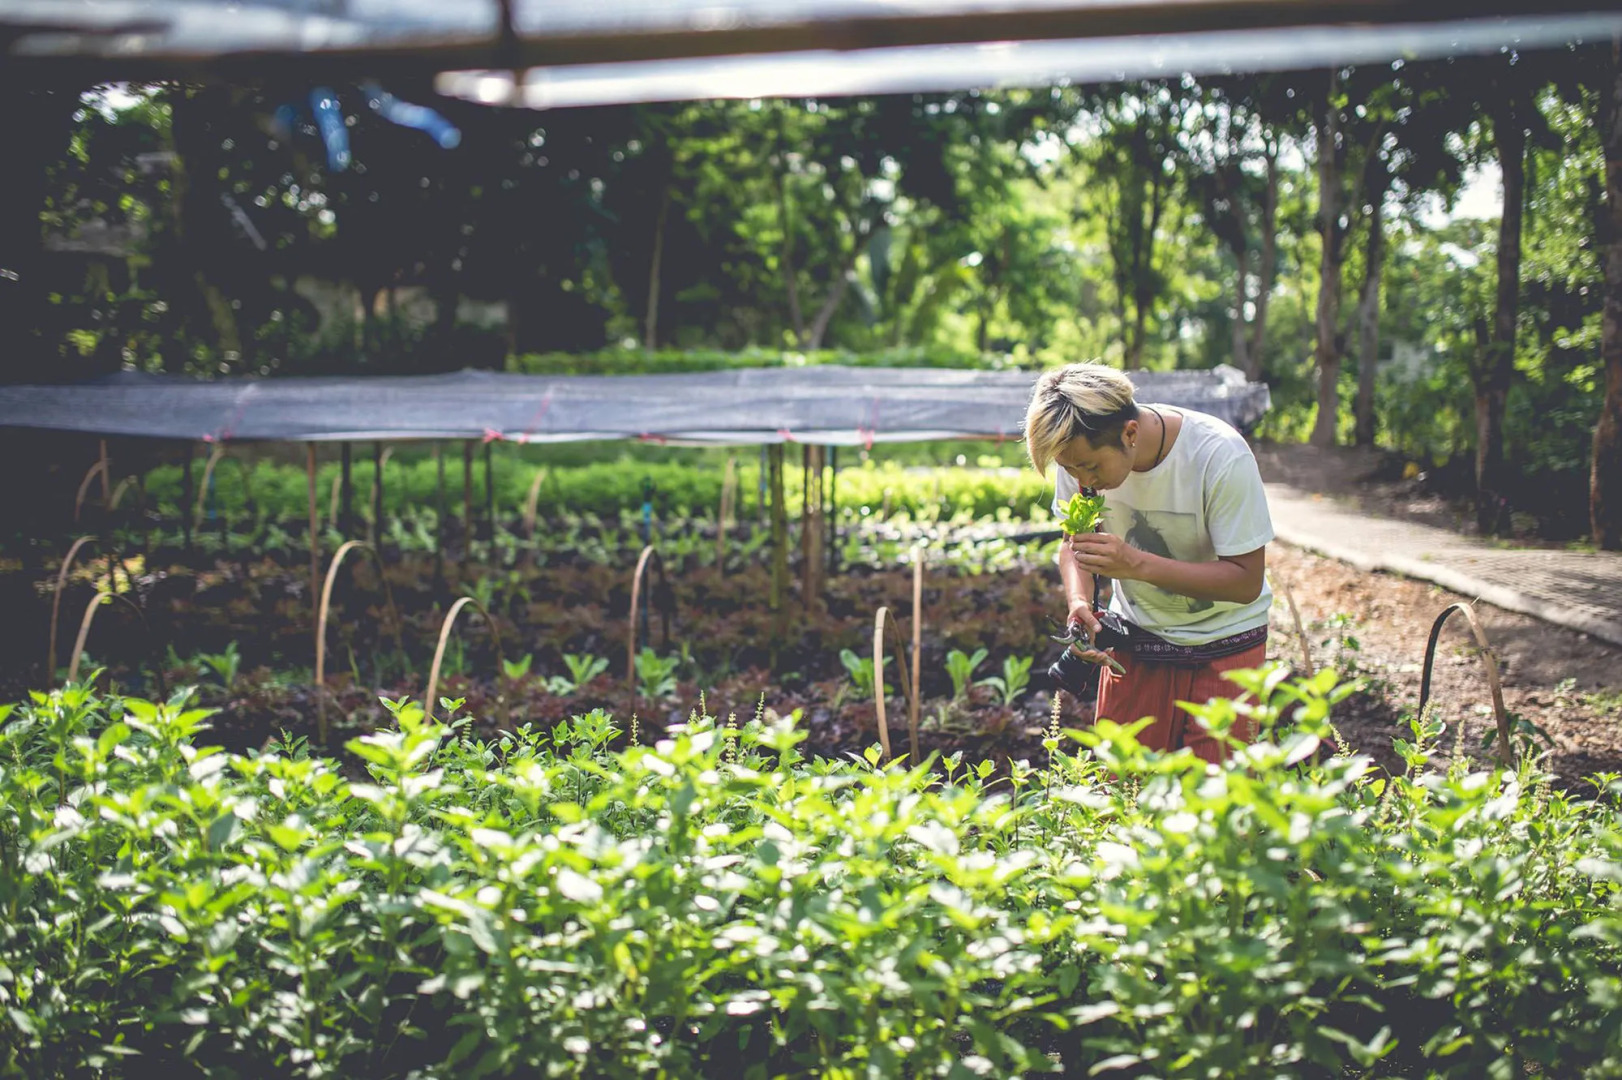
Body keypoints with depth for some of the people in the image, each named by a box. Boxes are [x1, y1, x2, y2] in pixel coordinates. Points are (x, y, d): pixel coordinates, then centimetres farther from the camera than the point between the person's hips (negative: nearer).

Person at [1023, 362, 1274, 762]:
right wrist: (1079, 602, -20)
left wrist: (1136, 563, -34)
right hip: (1136, 637, 3)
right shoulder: (1081, 451, -14)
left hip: (1223, 643, -3)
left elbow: (1246, 581, -23)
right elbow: (1074, 543, 2)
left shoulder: (1221, 455, -27)